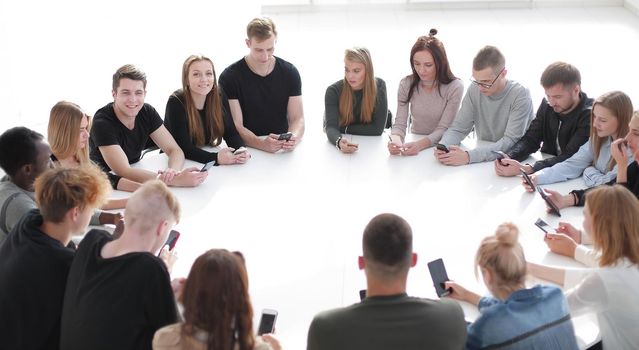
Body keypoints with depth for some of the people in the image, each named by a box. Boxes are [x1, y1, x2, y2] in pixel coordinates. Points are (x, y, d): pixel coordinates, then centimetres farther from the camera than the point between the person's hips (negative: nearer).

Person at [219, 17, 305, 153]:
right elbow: (235, 126, -12)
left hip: (283, 151, 2)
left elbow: (297, 118, 1)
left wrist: (294, 137, -23)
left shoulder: (290, 73, 4)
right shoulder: (229, 77, -6)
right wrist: (262, 144, -31)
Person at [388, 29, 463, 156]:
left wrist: (420, 144, -34)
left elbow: (443, 129, -15)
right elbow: (400, 123, -7)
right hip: (414, 143, 3)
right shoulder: (406, 84, -4)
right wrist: (395, 140, -31)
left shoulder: (455, 87, -12)